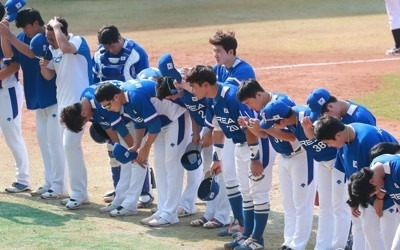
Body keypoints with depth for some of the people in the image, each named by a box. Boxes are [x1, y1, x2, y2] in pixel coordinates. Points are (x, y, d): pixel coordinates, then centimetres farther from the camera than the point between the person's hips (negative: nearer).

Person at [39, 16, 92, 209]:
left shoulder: (78, 41, -15)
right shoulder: (53, 49, 8)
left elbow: (65, 47, -37)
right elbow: (49, 75, 13)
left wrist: (56, 26, -24)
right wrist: (43, 66, -8)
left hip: (79, 102, -9)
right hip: (63, 102, 9)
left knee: (70, 144, -15)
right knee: (68, 145, 12)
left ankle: (78, 193, -8)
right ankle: (80, 192, 19)